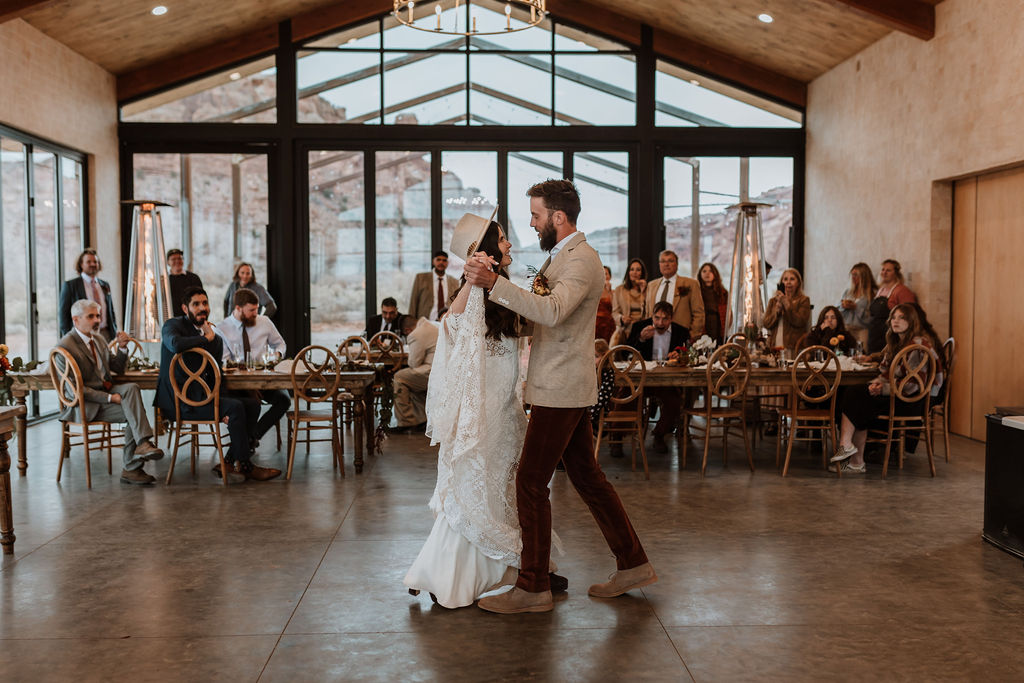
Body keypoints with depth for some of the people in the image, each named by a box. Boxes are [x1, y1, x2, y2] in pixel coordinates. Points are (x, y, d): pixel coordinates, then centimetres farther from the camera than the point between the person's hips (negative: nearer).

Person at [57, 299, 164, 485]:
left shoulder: (98, 340, 15)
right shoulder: (65, 346, -11)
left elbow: (118, 368, 22)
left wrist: (122, 348, 2)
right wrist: (110, 398, -23)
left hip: (106, 392, 7)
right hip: (83, 405, -7)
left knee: (131, 387, -24)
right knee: (132, 413, -25)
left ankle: (143, 443, -28)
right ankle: (131, 468, -19)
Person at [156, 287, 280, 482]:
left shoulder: (214, 337, 12)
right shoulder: (173, 325, -6)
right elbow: (175, 344, -32)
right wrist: (206, 339, -16)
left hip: (201, 396, 8)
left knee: (252, 404, -2)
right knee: (236, 407, -22)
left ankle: (229, 462, -5)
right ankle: (245, 466, -9)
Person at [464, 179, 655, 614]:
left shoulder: (581, 259, -15)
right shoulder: (561, 256, 18)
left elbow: (552, 312, -32)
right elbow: (538, 308, 21)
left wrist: (494, 283, -34)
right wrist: (493, 284, 11)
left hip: (561, 390, -10)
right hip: (567, 388, 10)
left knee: (531, 483, -5)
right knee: (587, 477, 15)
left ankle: (533, 588, 4)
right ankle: (633, 565, 24)